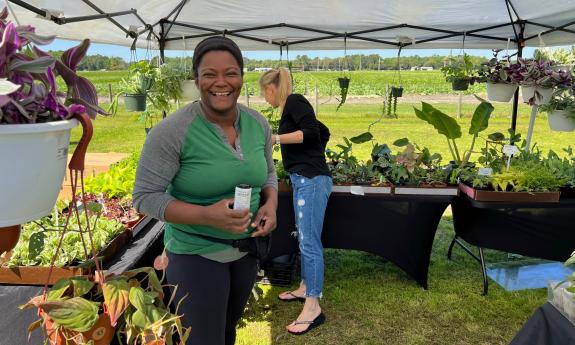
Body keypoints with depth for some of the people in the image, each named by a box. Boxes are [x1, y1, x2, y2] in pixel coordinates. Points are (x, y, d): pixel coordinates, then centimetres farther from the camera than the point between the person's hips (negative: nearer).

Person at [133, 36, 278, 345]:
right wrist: (206, 215, -31)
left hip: (247, 248, 6)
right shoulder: (172, 131, -22)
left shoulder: (258, 124, -5)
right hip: (196, 254, -5)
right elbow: (145, 197, -18)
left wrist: (271, 205, -12)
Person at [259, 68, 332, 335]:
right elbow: (324, 132, 27)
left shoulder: (293, 101, -6)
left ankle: (313, 307, -3)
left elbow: (312, 132, -19)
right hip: (304, 180, 10)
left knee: (310, 242, -8)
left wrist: (275, 138, -17)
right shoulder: (293, 107, 20)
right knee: (304, 239, 17)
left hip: (311, 180, -10)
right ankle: (305, 288, 29)